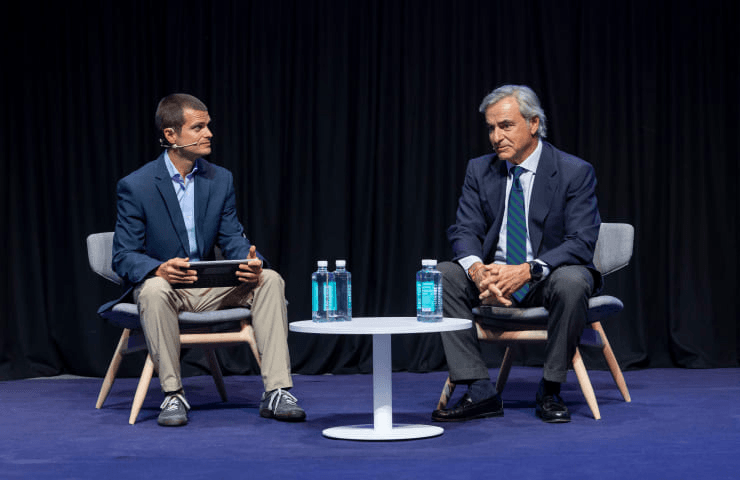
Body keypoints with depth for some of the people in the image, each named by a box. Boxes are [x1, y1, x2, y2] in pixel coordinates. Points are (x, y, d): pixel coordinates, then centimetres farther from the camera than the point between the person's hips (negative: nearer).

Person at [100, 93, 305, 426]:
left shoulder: (221, 180, 5)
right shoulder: (136, 186, -9)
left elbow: (232, 238, 5)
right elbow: (124, 257, -10)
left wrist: (252, 262, -20)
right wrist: (160, 270, -33)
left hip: (211, 288, 4)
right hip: (162, 284, -4)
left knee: (270, 280, -19)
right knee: (154, 290, -39)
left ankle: (276, 392, -23)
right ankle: (173, 394, -27)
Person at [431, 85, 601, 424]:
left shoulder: (575, 172, -9)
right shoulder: (479, 170, 4)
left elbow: (581, 242, -17)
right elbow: (464, 231, -2)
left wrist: (527, 270, -33)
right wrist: (478, 270, -26)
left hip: (549, 279, -4)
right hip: (494, 277, 4)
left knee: (572, 281, -37)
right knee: (439, 276, -20)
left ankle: (550, 391, -19)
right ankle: (480, 392, -18)